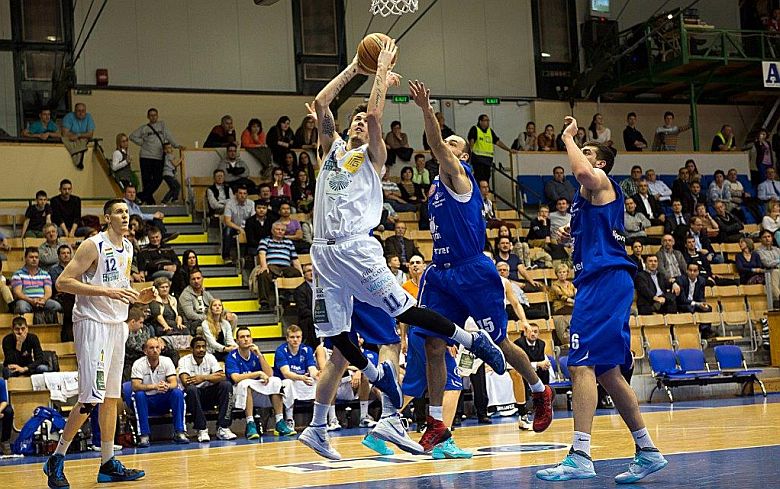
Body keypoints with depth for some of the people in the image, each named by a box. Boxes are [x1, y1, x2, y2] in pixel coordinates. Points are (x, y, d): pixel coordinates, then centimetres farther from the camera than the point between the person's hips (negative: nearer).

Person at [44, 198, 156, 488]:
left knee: (112, 397, 9)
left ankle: (108, 464, 14)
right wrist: (107, 291, -25)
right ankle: (57, 460, -3)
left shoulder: (127, 248, 12)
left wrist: (138, 297, 6)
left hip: (117, 324, 8)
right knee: (91, 398, -13)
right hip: (93, 324, -8)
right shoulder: (93, 246, -12)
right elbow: (63, 282, -18)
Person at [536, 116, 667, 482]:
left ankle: (580, 456, -25)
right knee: (608, 372, 13)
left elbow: (581, 171, -26)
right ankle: (647, 452, 18)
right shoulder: (588, 194, 28)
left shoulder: (600, 183, -1)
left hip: (605, 280, -11)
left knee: (581, 364, -19)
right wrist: (572, 234, 18)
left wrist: (568, 137, -9)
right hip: (600, 281, 11)